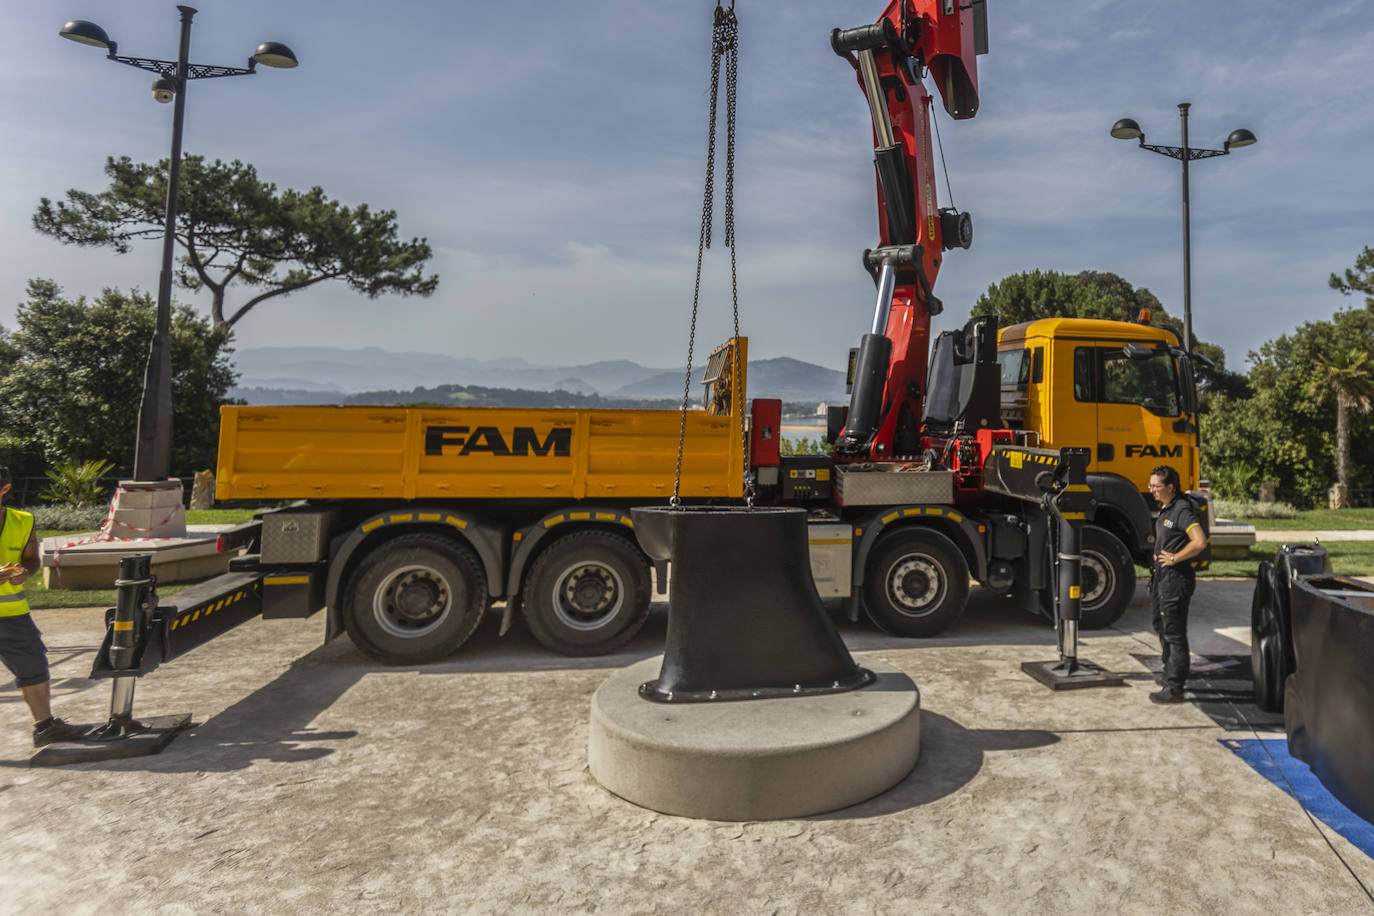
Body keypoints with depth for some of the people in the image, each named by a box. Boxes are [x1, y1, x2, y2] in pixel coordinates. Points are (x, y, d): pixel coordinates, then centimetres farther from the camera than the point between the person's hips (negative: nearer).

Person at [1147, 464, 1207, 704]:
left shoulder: (1182, 510, -18)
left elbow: (1200, 542, -30)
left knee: (1174, 632, -5)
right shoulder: (1165, 509, 12)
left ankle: (1174, 688, 0)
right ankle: (1171, 674, 36)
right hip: (1162, 576, 10)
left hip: (1176, 578, -10)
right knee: (1162, 627, 21)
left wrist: (1174, 558, -19)